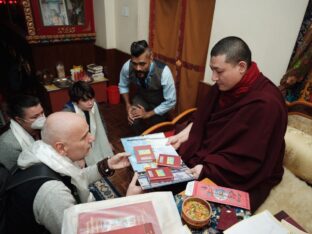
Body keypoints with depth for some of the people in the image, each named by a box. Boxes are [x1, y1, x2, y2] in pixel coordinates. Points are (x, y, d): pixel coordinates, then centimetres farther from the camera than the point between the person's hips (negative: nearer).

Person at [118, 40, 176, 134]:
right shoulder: (127, 67, -29)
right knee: (134, 121, -18)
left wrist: (148, 114, -24)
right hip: (141, 97, 2)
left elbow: (170, 102, -28)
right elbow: (123, 86, -5)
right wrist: (128, 105, -14)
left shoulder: (163, 72, -39)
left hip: (160, 103, -1)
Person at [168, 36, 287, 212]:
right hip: (206, 154, 7)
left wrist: (206, 169, -27)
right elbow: (202, 120, 7)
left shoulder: (265, 103, -27)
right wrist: (182, 136, -7)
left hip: (239, 178, -6)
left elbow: (249, 161, -25)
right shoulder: (225, 85, -5)